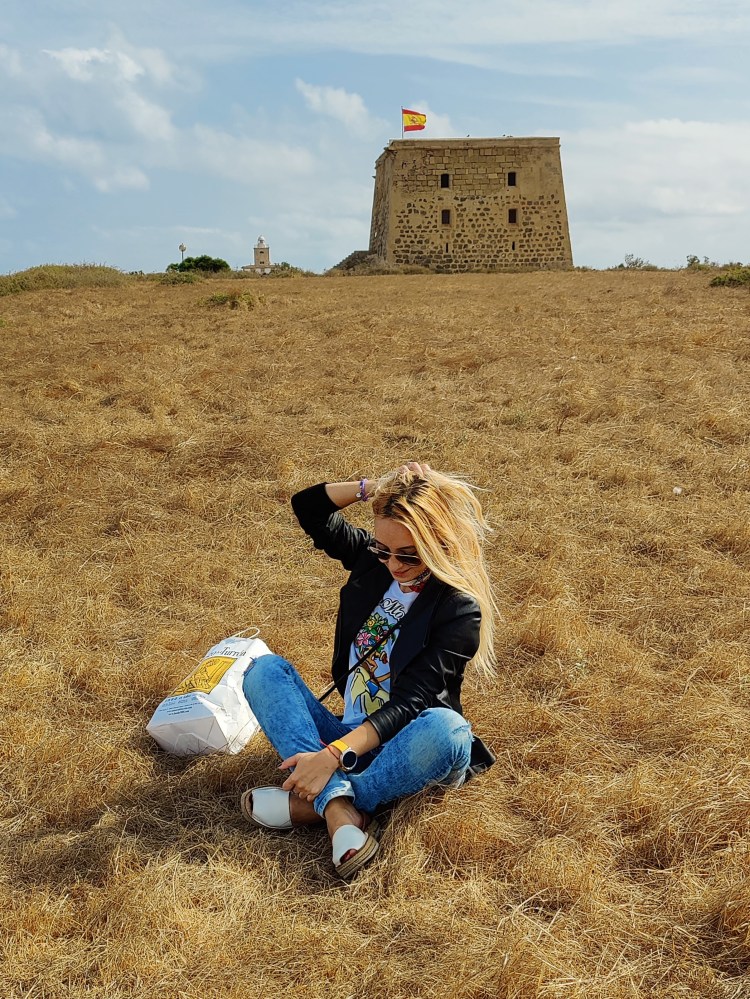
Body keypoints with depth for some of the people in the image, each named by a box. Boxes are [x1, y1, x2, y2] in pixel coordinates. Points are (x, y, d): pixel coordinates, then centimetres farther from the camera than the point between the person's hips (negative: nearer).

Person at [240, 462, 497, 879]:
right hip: (349, 738, 5)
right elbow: (308, 507, 6)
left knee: (446, 729, -38)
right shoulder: (371, 560, 1)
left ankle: (309, 805, -25)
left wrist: (335, 754, -34)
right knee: (264, 670, -15)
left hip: (403, 751, -5)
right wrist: (372, 487, -8)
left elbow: (410, 703, -24)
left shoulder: (461, 610, -16)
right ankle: (339, 809, -34)